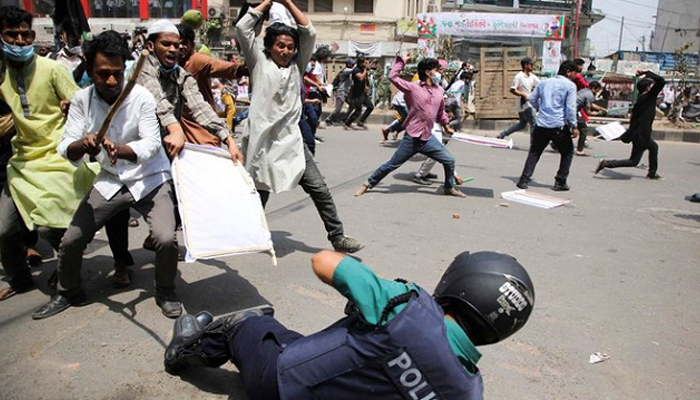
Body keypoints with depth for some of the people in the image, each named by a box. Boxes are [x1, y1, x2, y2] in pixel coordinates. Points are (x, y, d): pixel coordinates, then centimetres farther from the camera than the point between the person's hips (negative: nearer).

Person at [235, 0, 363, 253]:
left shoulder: (297, 65, 13)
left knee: (320, 191, -2)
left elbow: (309, 33, 6)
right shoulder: (259, 63, 6)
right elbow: (242, 28, -1)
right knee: (258, 197, 10)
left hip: (291, 142, 3)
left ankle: (337, 237, 6)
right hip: (262, 142, -2)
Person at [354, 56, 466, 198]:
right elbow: (393, 77, -14)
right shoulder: (412, 87, -8)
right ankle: (368, 184, 20)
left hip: (428, 138, 5)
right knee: (391, 165, 3)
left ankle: (449, 188, 25)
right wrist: (401, 60, -7)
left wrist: (446, 126, 29)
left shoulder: (439, 91, 7)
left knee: (449, 160, 3)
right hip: (411, 138, -5)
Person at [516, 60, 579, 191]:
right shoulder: (570, 85, -5)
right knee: (567, 153, 14)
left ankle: (524, 180, 3)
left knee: (534, 152, 12)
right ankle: (560, 182, 12)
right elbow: (570, 107, -11)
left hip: (541, 125, 4)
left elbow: (532, 99, 16)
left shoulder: (544, 83, 11)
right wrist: (574, 126, -7)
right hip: (559, 126, -4)